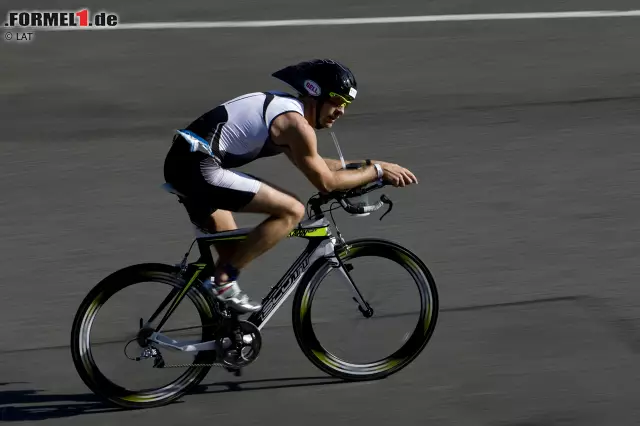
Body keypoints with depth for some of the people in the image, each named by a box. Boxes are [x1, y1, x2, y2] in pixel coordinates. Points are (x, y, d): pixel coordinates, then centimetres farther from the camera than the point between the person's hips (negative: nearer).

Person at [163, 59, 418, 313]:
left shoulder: (281, 106, 19)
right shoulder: (295, 122, -11)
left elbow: (314, 164, 30)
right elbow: (325, 182, -8)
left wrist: (363, 165, 24)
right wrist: (377, 171, 1)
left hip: (184, 162, 10)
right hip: (201, 169, -10)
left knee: (230, 252, 24)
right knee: (292, 211, -10)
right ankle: (223, 281, -7)